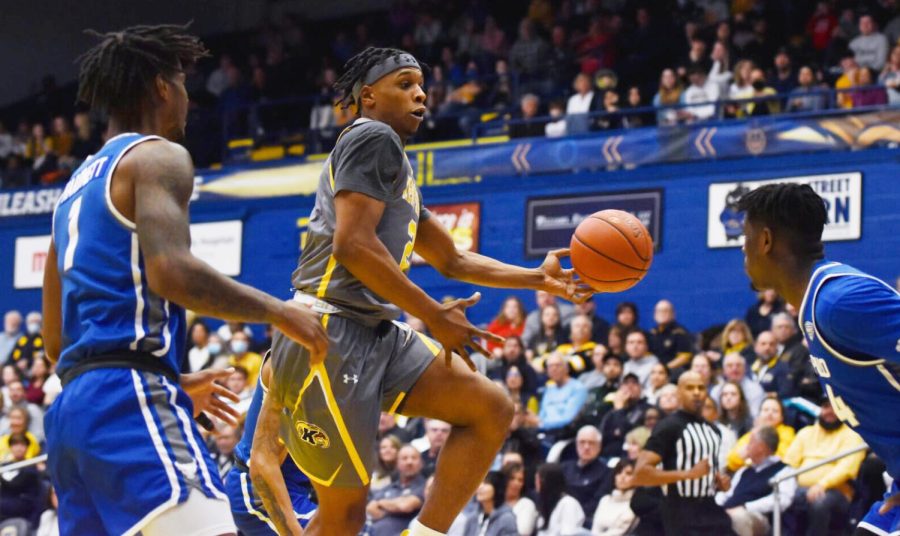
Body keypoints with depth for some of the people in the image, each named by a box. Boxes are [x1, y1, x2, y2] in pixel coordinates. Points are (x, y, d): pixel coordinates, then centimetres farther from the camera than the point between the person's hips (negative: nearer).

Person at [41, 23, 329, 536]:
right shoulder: (158, 156, 0)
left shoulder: (77, 186, 27)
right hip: (131, 401, -10)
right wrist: (278, 311, -6)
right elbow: (171, 273, -19)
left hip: (72, 408, 10)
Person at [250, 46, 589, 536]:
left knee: (491, 408, 1)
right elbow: (352, 243, -18)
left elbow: (452, 260, 32)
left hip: (376, 333, 10)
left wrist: (538, 279, 21)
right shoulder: (373, 138, -5)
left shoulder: (397, 167, 25)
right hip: (330, 333, -10)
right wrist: (436, 317, -13)